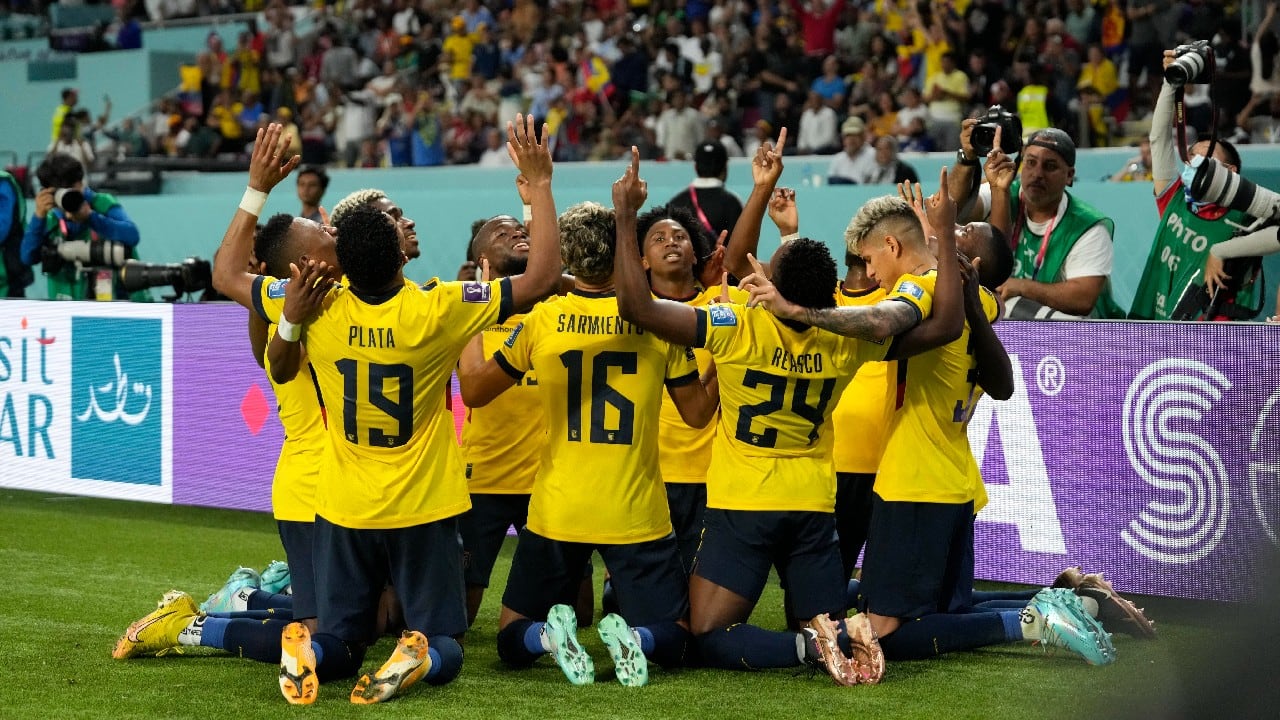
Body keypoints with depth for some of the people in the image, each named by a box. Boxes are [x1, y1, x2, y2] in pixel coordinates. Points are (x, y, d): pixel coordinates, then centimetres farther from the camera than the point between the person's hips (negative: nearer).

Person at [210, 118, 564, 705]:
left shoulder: (318, 310, -13)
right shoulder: (433, 312, -20)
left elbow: (227, 275, 4)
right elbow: (542, 279, -13)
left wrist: (257, 187, 4)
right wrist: (539, 182, -8)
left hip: (344, 512, 2)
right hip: (423, 509, -2)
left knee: (338, 645, 14)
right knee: (444, 647, 10)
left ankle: (307, 651, -21)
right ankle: (417, 659, -25)